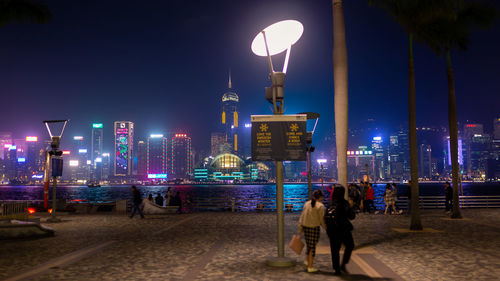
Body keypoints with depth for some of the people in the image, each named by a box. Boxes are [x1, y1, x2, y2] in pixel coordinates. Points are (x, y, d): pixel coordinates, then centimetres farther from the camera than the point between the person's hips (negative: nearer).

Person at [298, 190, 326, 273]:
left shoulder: (307, 204, 6)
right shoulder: (320, 206, -11)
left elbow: (302, 217, 6)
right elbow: (322, 220, -10)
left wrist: (300, 229, 9)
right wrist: (326, 228, 5)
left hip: (305, 227, 6)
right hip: (314, 228, -5)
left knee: (308, 245, 23)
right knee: (312, 247, 3)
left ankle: (307, 261, 34)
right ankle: (310, 267, 7)